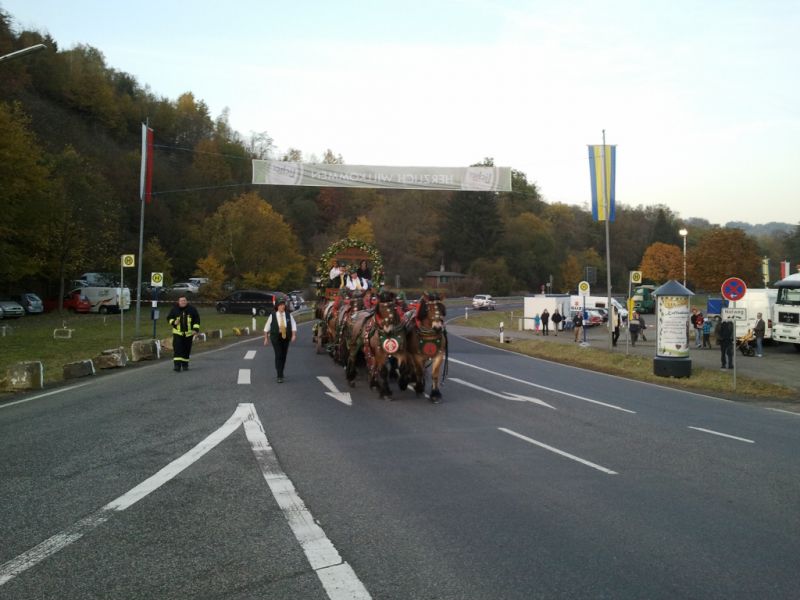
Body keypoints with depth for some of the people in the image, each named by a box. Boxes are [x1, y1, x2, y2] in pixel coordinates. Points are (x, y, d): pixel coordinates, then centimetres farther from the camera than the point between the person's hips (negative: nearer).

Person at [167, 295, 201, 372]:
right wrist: (174, 322, -13)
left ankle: (185, 364, 21)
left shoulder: (192, 309, 1)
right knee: (177, 349, -13)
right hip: (178, 332, -1)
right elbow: (169, 318, 9)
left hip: (188, 333, 1)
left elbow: (197, 319, 6)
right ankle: (177, 365, -14)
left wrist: (195, 329, -5)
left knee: (187, 350, 8)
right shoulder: (174, 309, -1)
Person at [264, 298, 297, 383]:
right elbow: (267, 328, 5)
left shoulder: (289, 315, 2)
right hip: (275, 338, -3)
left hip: (286, 337, 3)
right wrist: (266, 338, 4)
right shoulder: (272, 316, -2)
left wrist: (294, 335, -13)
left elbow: (293, 326, 0)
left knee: (283, 356, 12)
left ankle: (281, 372, 32)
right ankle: (280, 376, -13)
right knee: (278, 356, -12)